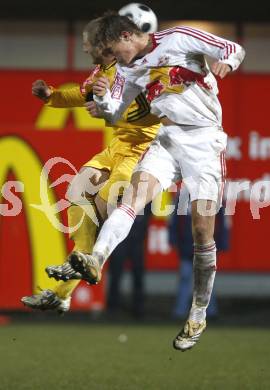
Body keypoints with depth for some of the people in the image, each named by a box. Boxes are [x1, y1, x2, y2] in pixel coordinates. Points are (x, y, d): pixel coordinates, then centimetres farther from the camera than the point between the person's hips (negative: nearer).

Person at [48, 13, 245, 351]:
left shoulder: (179, 39, -6)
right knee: (139, 183, -25)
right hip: (167, 139, 4)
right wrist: (102, 102, -10)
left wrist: (225, 63, -29)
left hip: (204, 139, -4)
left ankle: (198, 317, 7)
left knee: (202, 230, -5)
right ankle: (96, 259, -47)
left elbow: (235, 50, -6)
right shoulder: (128, 69, 11)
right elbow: (115, 114, 13)